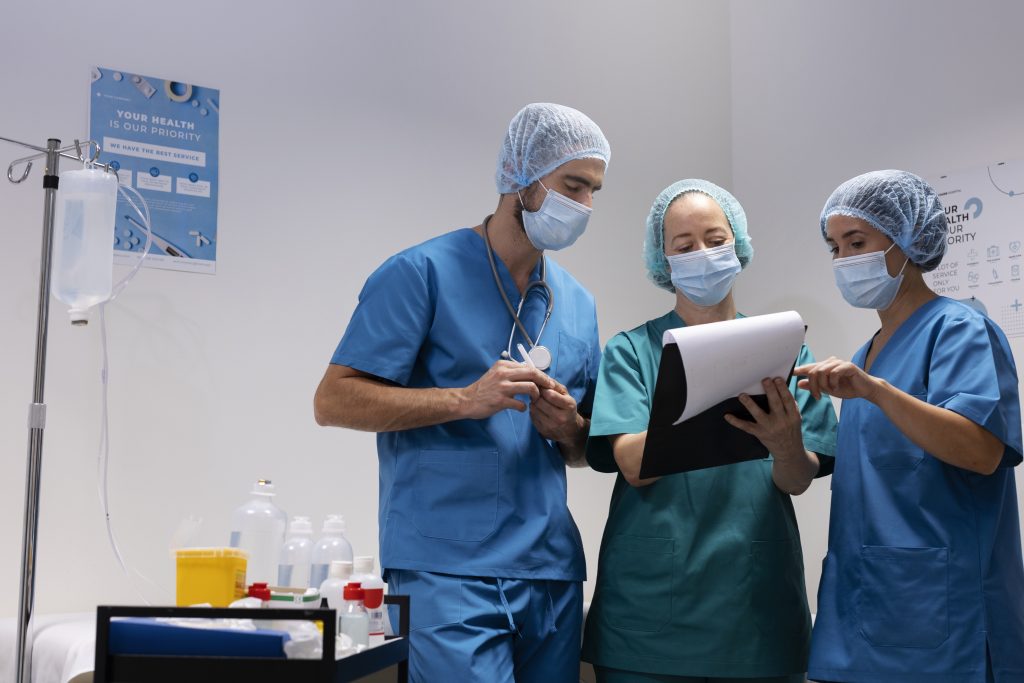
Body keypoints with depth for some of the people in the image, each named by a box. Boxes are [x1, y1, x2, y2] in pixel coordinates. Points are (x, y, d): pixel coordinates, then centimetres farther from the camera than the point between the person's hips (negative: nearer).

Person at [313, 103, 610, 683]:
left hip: (552, 570, 6)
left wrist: (569, 428, -4)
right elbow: (334, 401, -9)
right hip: (449, 569, -6)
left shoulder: (579, 303, 13)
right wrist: (466, 400, -19)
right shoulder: (423, 273, -5)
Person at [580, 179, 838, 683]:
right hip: (651, 607, -2)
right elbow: (632, 463, -12)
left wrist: (785, 442, -25)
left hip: (756, 605, 2)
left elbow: (798, 480, -2)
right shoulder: (632, 350, 0)